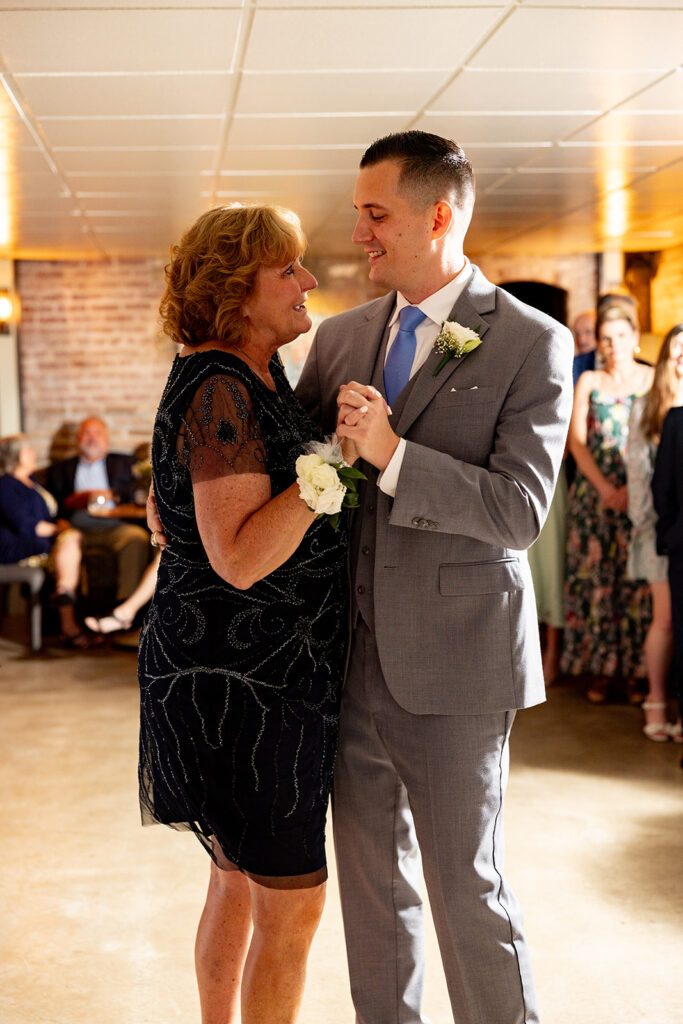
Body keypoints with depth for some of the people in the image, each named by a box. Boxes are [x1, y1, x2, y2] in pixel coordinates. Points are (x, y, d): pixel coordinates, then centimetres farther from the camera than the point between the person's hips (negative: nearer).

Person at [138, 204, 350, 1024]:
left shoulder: (249, 381, 11)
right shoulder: (220, 393, -20)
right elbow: (240, 557, -27)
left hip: (254, 676, 10)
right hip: (243, 683, -10)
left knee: (240, 881, 20)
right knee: (294, 901, -1)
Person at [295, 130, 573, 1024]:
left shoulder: (532, 343, -8)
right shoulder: (342, 337, 8)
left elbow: (521, 509, -17)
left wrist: (393, 455, -24)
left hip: (454, 660, -5)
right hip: (354, 656, 6)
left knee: (466, 886, 3)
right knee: (370, 875, 17)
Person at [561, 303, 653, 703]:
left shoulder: (654, 379, 6)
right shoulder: (588, 382, 10)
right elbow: (577, 441, 3)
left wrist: (634, 489, -14)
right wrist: (604, 487, -10)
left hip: (641, 495, -1)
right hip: (594, 493, 1)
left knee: (637, 579, -4)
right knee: (595, 577, -1)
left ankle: (636, 671, 3)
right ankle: (600, 671, 6)